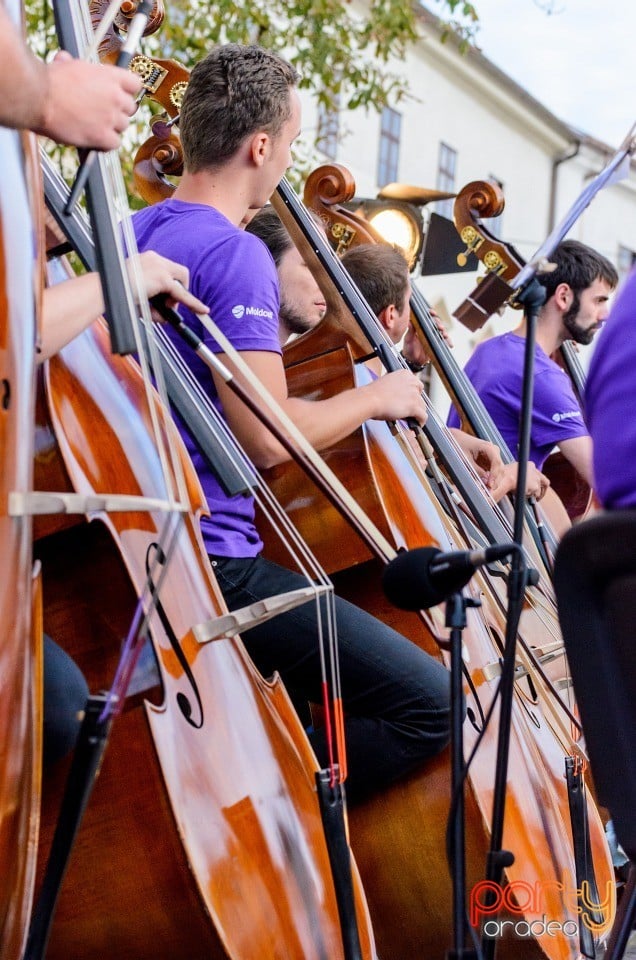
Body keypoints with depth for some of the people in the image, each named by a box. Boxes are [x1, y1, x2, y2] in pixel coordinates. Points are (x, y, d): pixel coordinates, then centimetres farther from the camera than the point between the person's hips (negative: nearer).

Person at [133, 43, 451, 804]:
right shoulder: (237, 255, -15)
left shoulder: (138, 233, 13)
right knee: (431, 703, -12)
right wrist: (376, 397, -5)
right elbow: (269, 435, -21)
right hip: (215, 563, -10)